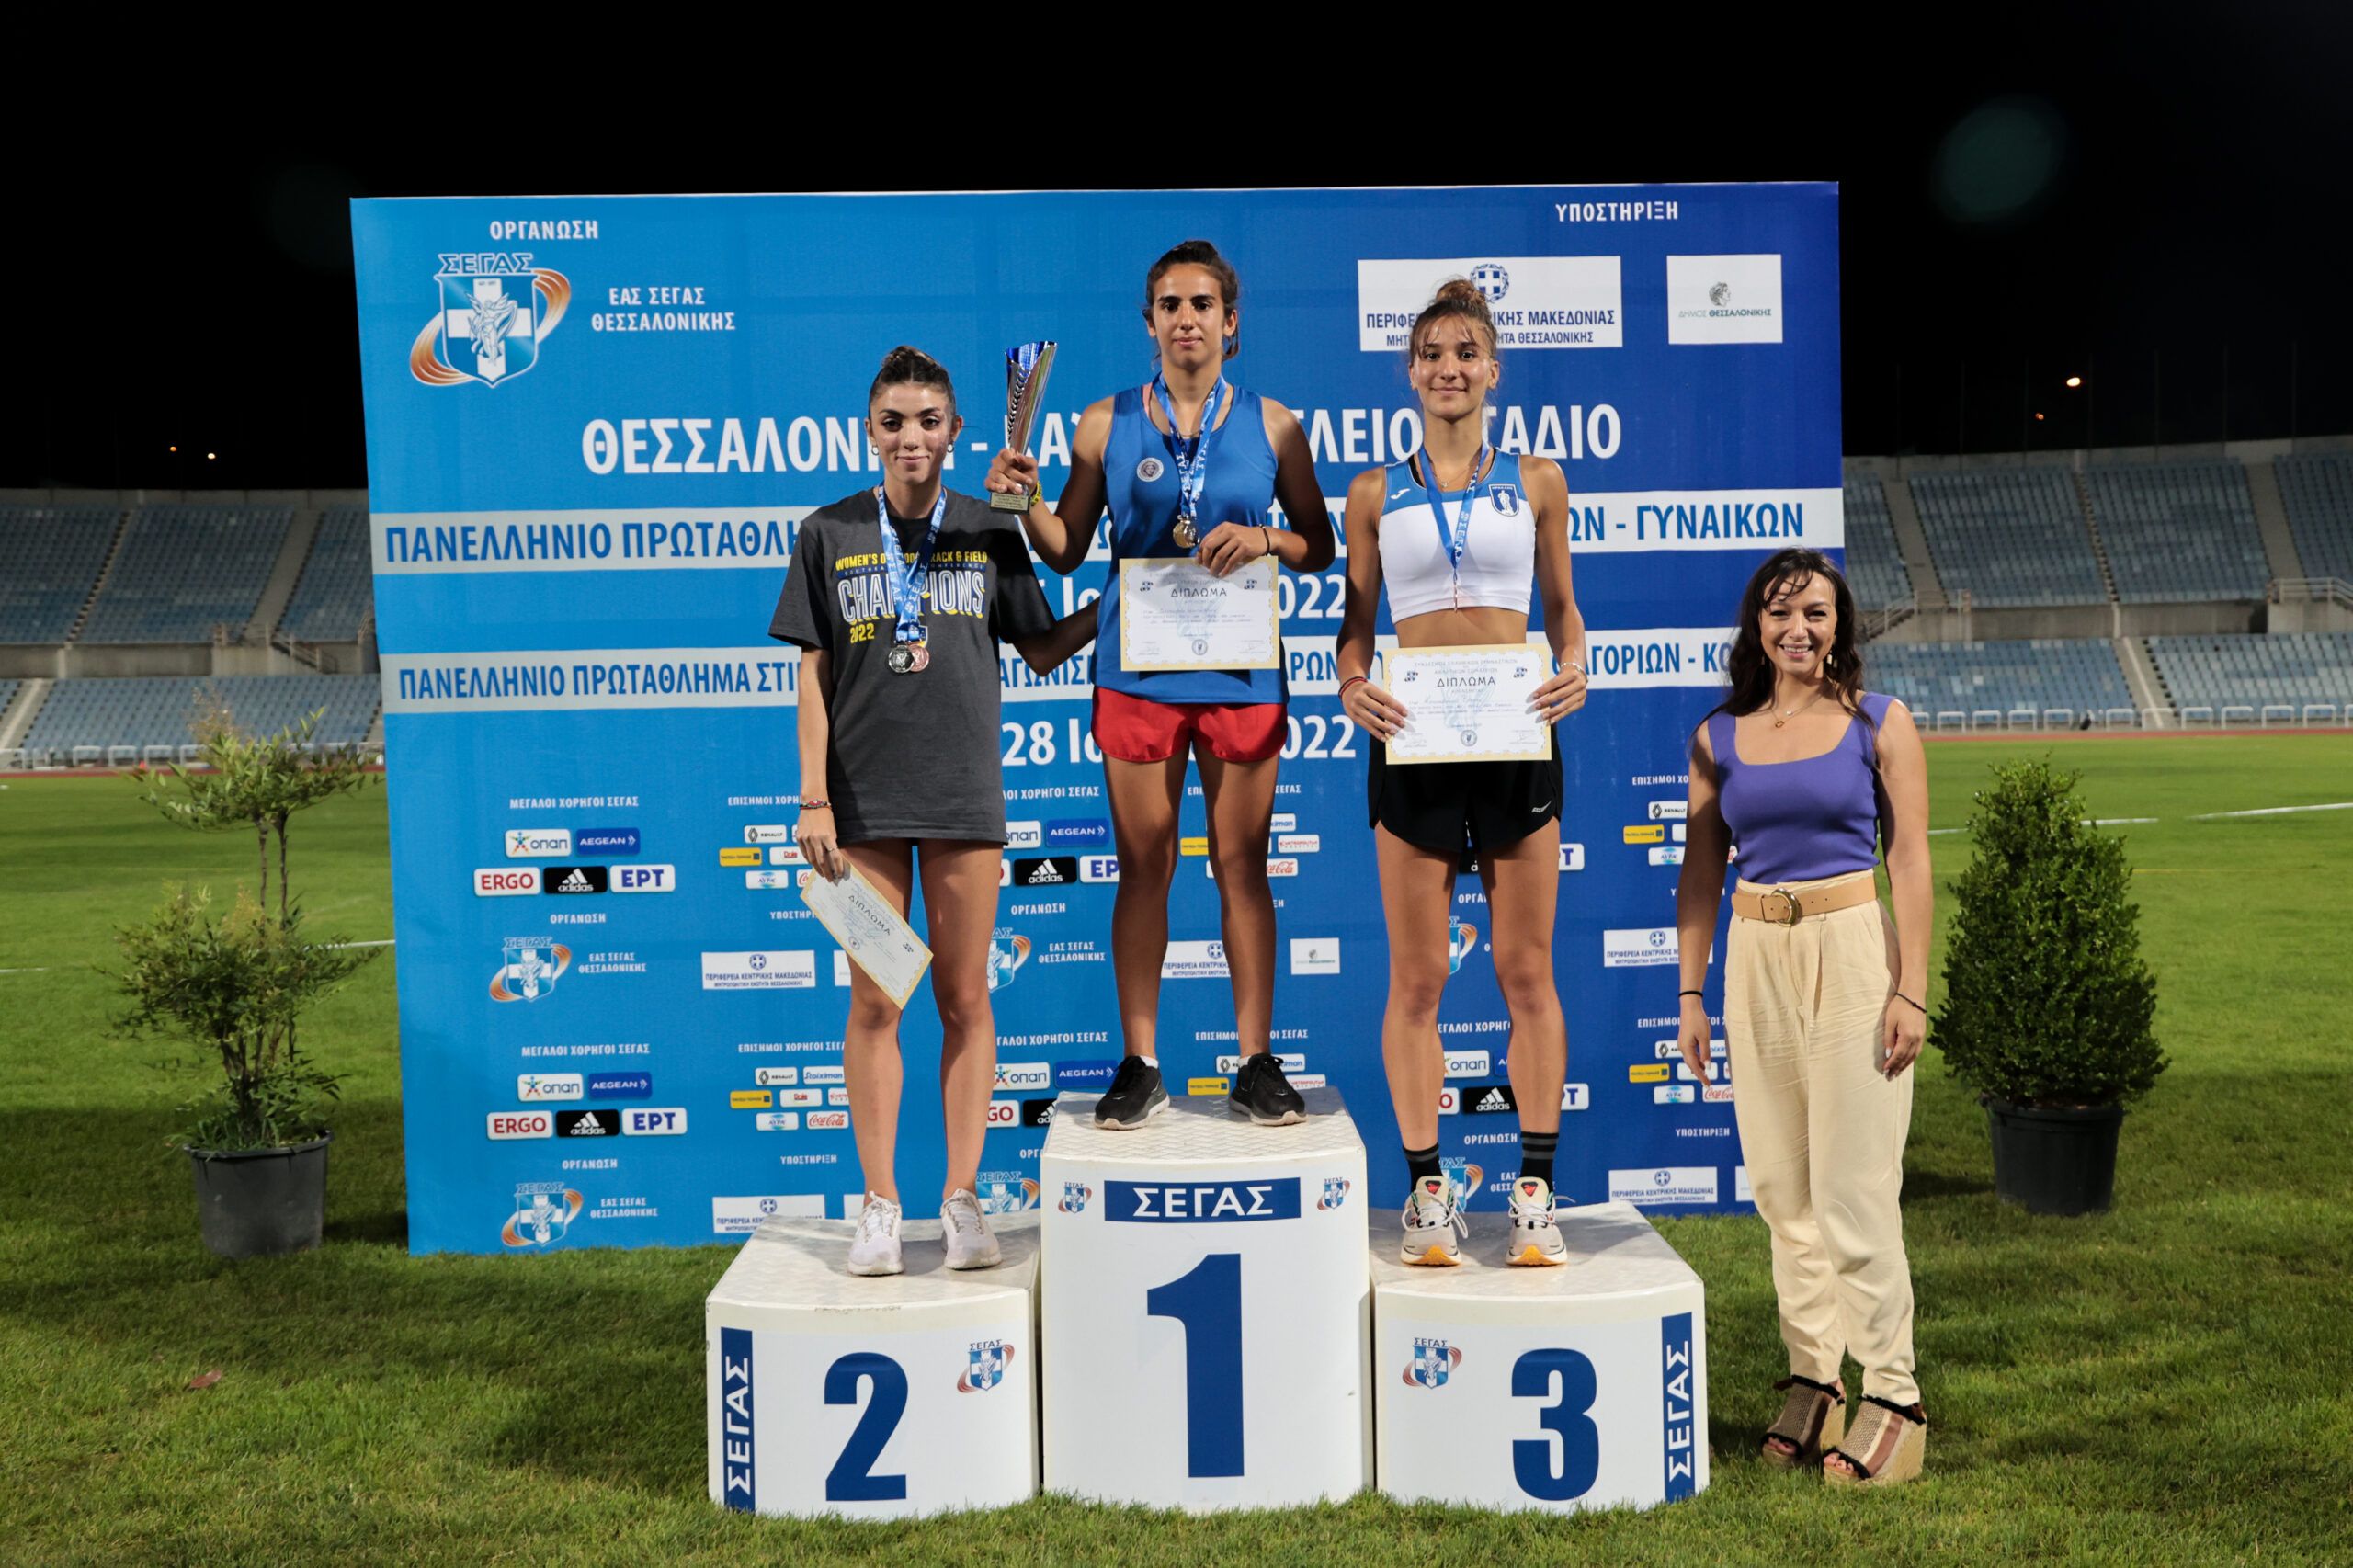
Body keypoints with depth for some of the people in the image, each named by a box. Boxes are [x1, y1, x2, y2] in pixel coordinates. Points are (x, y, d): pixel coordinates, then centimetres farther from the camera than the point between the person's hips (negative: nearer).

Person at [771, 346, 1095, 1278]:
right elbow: (815, 677, 3)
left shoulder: (989, 533, 6)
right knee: (873, 1004, 3)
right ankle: (880, 1204, 12)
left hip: (964, 793, 1)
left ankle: (962, 1198, 14)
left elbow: (1041, 650, 14)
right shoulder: (830, 535, 4)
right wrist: (814, 800, -3)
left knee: (965, 1000, 4)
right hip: (865, 798, -1)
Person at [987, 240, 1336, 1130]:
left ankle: (1256, 1064, 13)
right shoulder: (1105, 425, 7)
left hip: (1240, 667, 0)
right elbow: (1066, 552, 10)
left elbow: (1321, 545, 9)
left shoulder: (1271, 424, 7)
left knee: (1242, 864, 4)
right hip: (1138, 669, 0)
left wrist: (1266, 539, -10)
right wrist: (1027, 503, -8)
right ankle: (1140, 1067, 12)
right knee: (1143, 866, 3)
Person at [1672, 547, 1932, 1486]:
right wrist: (1691, 993, 6)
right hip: (1757, 960, 4)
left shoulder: (1878, 723, 1)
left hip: (1851, 954, -4)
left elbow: (1910, 862, -2)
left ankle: (1892, 1394, 9)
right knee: (1781, 1185, 9)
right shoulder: (1718, 738, 8)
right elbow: (1701, 872, 10)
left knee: (1853, 1187, -3)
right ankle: (1810, 1380, 21)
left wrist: (1910, 989, -9)